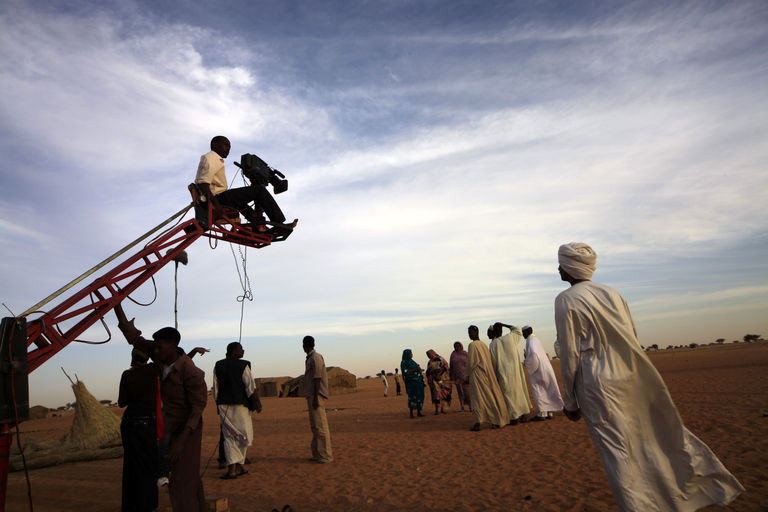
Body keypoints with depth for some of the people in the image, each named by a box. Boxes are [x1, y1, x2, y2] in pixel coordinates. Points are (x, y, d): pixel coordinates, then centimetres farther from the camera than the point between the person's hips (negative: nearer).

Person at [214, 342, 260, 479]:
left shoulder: (218, 366, 5)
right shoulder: (243, 365, -8)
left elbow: (215, 389, 7)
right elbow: (250, 387, -11)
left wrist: (218, 404, 16)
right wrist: (257, 402, -4)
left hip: (223, 406, 4)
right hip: (240, 405, -4)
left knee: (229, 437, 8)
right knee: (244, 435, 11)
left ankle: (232, 468, 0)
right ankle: (239, 465, 15)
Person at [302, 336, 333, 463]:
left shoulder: (315, 358, -13)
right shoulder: (310, 359, 16)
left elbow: (317, 378, -18)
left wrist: (315, 398, -20)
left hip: (316, 396, -10)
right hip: (312, 396, 10)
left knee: (320, 426, -6)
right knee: (315, 426, 14)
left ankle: (325, 456, -1)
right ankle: (317, 454, 23)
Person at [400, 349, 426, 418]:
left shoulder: (412, 361, 19)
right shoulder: (403, 362, -4)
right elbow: (404, 372, -15)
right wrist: (414, 369, -20)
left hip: (418, 381, 7)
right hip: (411, 382, -7)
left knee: (420, 396, 3)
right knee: (412, 397, -10)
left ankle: (418, 412, 10)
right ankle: (411, 413, -4)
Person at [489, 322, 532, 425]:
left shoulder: (493, 344, -9)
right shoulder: (510, 337, -3)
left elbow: (494, 361, -5)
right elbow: (517, 329, 17)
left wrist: (495, 374, 4)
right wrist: (503, 324, 14)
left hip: (503, 373, -3)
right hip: (515, 369, 4)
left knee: (508, 393, 3)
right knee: (518, 390, 15)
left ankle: (514, 417, 3)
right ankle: (522, 415, 21)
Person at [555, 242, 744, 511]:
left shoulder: (566, 300, -11)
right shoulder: (612, 292, 8)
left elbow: (570, 355, -12)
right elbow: (633, 336, 11)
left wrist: (570, 401, -5)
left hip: (598, 388, -6)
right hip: (632, 378, 6)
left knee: (618, 453, 3)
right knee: (662, 431, 20)